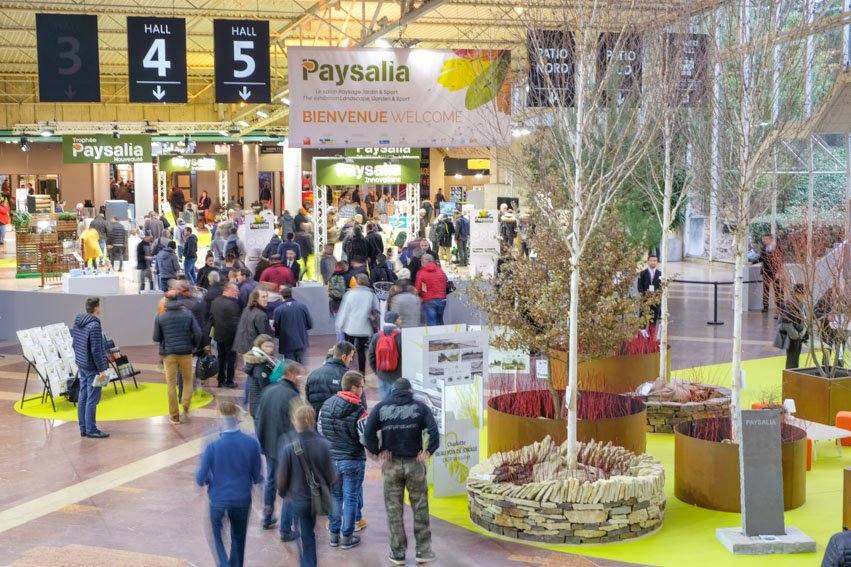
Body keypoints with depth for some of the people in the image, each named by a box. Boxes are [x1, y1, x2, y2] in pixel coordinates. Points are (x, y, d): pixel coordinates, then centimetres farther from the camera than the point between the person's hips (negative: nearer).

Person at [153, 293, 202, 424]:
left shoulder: (160, 317, -4)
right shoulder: (188, 314, -3)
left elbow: (156, 338, -2)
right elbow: (197, 333, -6)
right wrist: (195, 346, 11)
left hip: (168, 353, 0)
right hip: (186, 351, 0)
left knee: (171, 383, 7)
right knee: (188, 380, 19)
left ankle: (174, 415, 9)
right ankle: (186, 407, 4)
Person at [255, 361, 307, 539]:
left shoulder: (267, 391, 2)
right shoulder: (292, 397, -21)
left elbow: (258, 419, 8)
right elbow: (296, 427, -21)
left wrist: (261, 442, 16)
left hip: (269, 447, 7)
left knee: (270, 482, 24)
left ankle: (267, 519, 38)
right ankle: (285, 530, 6)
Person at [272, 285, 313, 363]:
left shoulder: (278, 310, -12)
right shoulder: (302, 306, -5)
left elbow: (276, 329, -7)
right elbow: (310, 325, 2)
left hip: (287, 344, -2)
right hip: (301, 342, 2)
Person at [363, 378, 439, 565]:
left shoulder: (381, 407, 1)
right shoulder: (420, 407, -1)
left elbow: (368, 433, -10)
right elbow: (433, 430, -14)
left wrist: (378, 452, -2)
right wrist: (428, 451, -6)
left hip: (391, 465, 1)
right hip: (415, 464, -1)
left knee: (394, 510, 10)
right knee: (420, 509, 10)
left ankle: (398, 553, 14)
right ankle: (423, 551, 14)